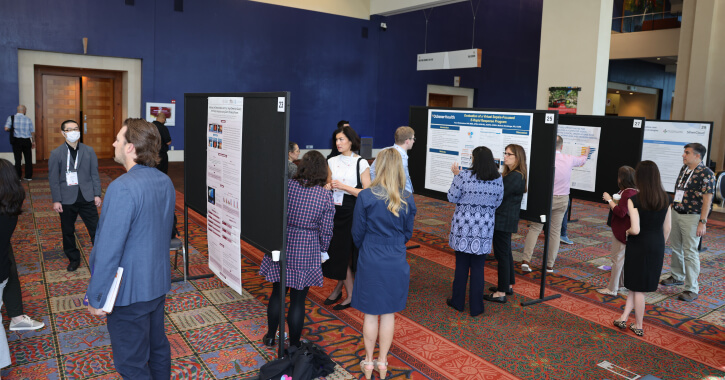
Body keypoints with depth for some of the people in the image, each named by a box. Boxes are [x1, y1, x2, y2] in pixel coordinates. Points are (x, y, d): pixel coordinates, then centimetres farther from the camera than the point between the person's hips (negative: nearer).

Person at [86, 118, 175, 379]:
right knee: (158, 347, 23)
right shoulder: (165, 182, 3)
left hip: (129, 291, -8)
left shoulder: (122, 188, -25)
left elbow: (109, 249, -24)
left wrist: (96, 298, -15)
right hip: (159, 283, 9)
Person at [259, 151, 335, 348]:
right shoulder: (325, 196, -10)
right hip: (307, 252, -2)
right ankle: (294, 345, 23)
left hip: (281, 247, 2)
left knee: (277, 293, 18)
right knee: (297, 300, 9)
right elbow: (326, 230, -6)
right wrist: (322, 250, 12)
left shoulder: (287, 186, -6)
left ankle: (270, 337, 35)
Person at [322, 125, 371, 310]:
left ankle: (351, 295, 15)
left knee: (346, 254, -1)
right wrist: (328, 186, -5)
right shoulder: (332, 162, 9)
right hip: (335, 212, 5)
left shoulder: (361, 163, -6)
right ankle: (339, 287, 28)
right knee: (336, 252, 7)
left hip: (352, 213, -4)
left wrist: (344, 187, -17)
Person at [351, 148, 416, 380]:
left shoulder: (366, 197, -14)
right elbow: (408, 233, 5)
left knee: (370, 313, 11)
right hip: (396, 263, 2)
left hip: (370, 262, -2)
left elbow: (357, 232, -5)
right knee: (389, 313, 13)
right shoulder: (407, 199, -6)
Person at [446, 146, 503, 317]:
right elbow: (497, 203, 6)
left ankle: (458, 302, 24)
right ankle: (476, 306, 16)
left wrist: (456, 175, 3)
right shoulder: (498, 179, -2)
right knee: (478, 267, 9)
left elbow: (452, 198, -5)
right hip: (484, 227, 2)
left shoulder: (463, 176, -14)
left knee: (461, 264, 12)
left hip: (463, 225, -2)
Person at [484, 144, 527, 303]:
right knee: (506, 252, 19)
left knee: (502, 254, -4)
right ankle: (508, 285, 32)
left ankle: (501, 293, 3)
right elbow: (503, 193, 10)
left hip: (503, 221, -11)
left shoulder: (514, 177, -20)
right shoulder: (516, 175, 12)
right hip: (507, 220, 11)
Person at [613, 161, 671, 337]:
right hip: (658, 246, 5)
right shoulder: (665, 198, -2)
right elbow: (667, 228, 4)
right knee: (638, 285, 17)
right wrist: (660, 245, 17)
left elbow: (635, 229, -22)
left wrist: (626, 231, 0)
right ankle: (624, 318, 19)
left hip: (639, 245, -4)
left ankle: (638, 326, 21)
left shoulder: (634, 200, -18)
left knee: (637, 287, 10)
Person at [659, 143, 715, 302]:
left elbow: (707, 199, -15)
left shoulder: (705, 173, -13)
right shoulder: (683, 169, 10)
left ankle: (692, 289, 1)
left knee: (690, 252, -6)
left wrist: (703, 222, -18)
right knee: (675, 247, 18)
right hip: (677, 214, 8)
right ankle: (677, 277, 36)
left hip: (692, 218, -8)